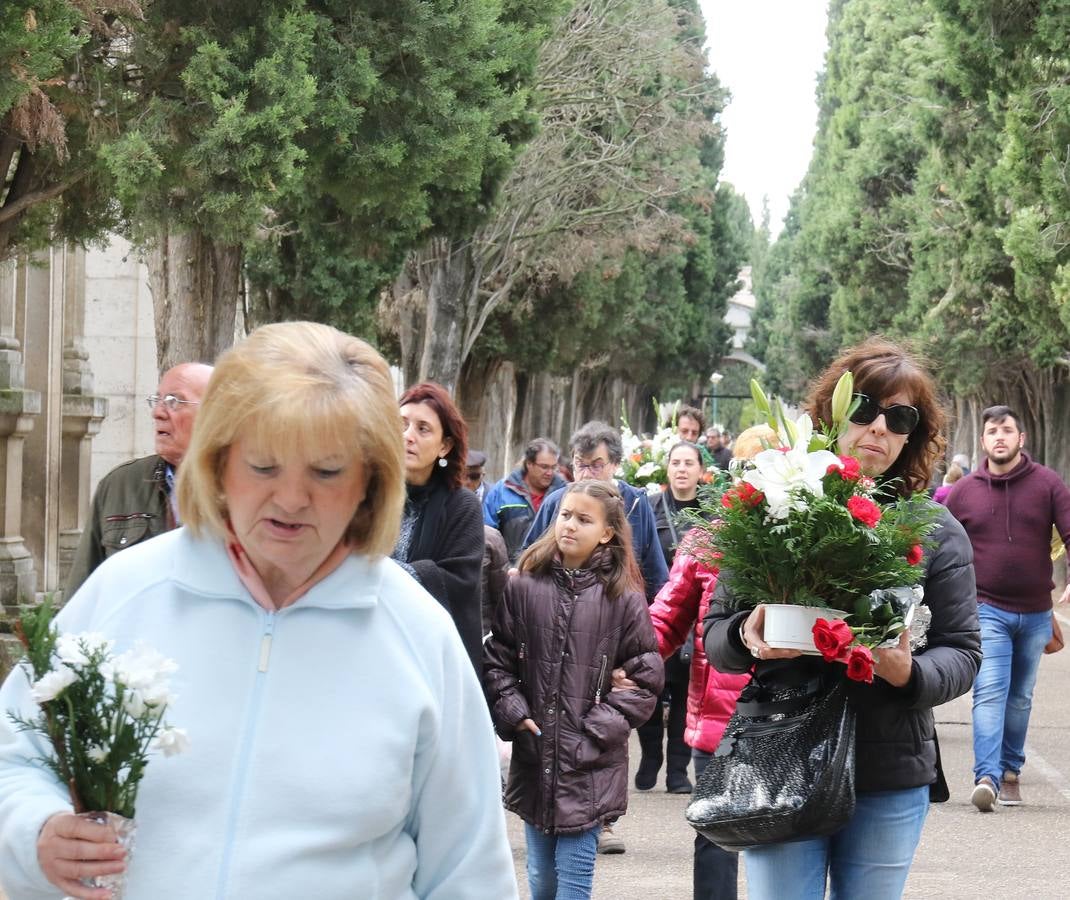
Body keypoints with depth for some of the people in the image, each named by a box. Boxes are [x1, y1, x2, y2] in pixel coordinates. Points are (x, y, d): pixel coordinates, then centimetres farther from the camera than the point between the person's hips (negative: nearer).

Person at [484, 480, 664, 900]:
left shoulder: (624, 599, -3)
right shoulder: (524, 588, 1)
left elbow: (646, 679, -1)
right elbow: (497, 658, 7)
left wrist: (599, 728, -8)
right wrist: (512, 711, -6)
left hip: (589, 768, -2)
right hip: (533, 762, 2)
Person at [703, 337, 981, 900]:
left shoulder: (937, 534, 3)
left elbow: (962, 652, 3)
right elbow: (714, 634, 8)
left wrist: (909, 673, -19)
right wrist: (747, 638, -16)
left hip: (891, 778, 1)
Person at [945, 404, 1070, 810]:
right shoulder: (964, 491, 1)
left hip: (1035, 613, 2)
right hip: (987, 610, -2)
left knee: (1020, 698, 13)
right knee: (990, 693, -15)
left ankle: (1011, 770, 26)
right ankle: (987, 777, -24)